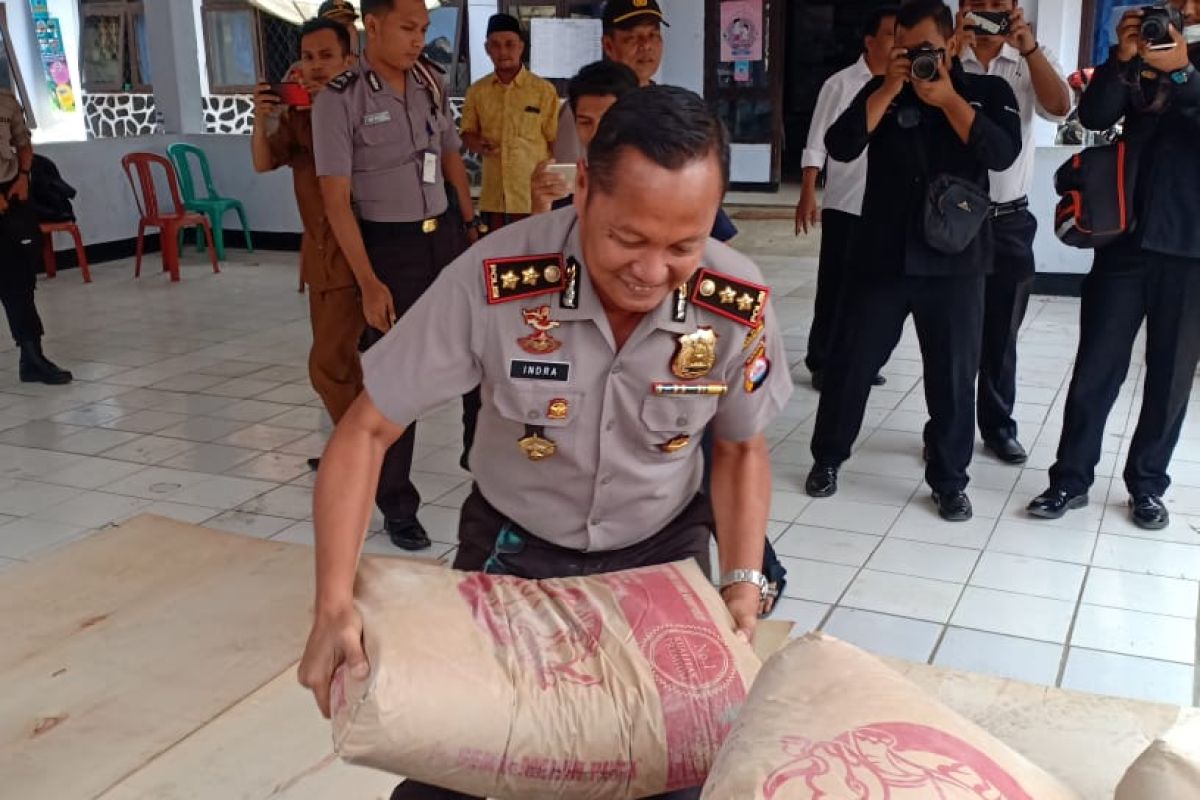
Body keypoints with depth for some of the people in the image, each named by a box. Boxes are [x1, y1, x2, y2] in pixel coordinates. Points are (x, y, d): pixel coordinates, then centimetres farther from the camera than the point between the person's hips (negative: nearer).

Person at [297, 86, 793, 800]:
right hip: (513, 548, -1)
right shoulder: (494, 282, -30)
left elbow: (741, 449, -3)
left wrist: (743, 583, -13)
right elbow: (367, 433, -20)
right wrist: (335, 606, -28)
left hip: (663, 551, 2)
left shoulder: (739, 305, -22)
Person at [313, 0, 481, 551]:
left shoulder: (431, 84, 4)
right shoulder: (339, 100, -12)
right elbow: (335, 200, -14)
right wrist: (369, 283, -19)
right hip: (388, 245, -5)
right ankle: (396, 507, 19)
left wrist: (472, 225, 13)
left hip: (445, 236, 5)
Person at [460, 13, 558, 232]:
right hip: (493, 197, 4)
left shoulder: (544, 90, -5)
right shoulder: (477, 91, 6)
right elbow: (467, 133, 16)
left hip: (534, 198, -3)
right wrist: (478, 145, -7)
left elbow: (555, 141, -1)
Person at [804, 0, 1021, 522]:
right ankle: (827, 459, 26)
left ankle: (949, 481, 20)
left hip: (955, 261, -1)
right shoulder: (882, 91, 6)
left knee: (953, 376, 5)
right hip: (883, 257, 1)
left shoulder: (988, 92, 4)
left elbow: (1002, 154, -13)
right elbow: (841, 147, -9)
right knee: (851, 363, 7)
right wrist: (890, 89, -14)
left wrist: (947, 98, -16)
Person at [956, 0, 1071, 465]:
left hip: (1010, 220, 2)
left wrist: (1029, 47, -22)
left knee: (1001, 332, 11)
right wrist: (953, 51, -26)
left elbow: (1059, 109, -12)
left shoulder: (1031, 61, 5)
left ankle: (998, 426, 24)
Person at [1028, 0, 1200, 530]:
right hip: (1126, 239, 1)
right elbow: (1094, 116, -7)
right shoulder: (1143, 59, 7)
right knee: (1096, 368, 2)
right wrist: (1121, 60, -20)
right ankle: (1071, 479, 13)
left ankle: (1147, 485, 22)